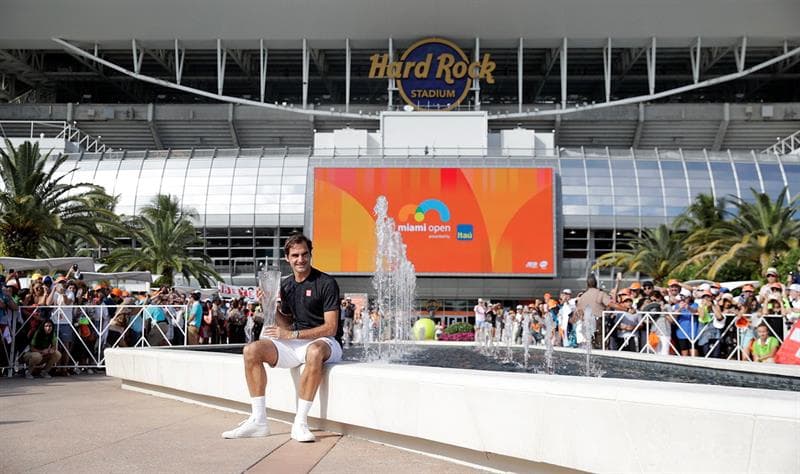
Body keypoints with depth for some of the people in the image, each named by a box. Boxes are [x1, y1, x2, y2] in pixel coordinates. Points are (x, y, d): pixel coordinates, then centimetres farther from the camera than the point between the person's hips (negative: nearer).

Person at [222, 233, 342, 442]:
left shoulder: (326, 283, -9)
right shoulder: (285, 285, 11)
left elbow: (331, 328, -15)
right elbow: (285, 324, 16)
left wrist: (293, 334, -20)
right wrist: (270, 306, -2)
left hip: (325, 342, -6)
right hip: (296, 344, 6)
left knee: (315, 351, -42)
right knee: (252, 350, -15)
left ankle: (300, 423, -34)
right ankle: (258, 421, -16)